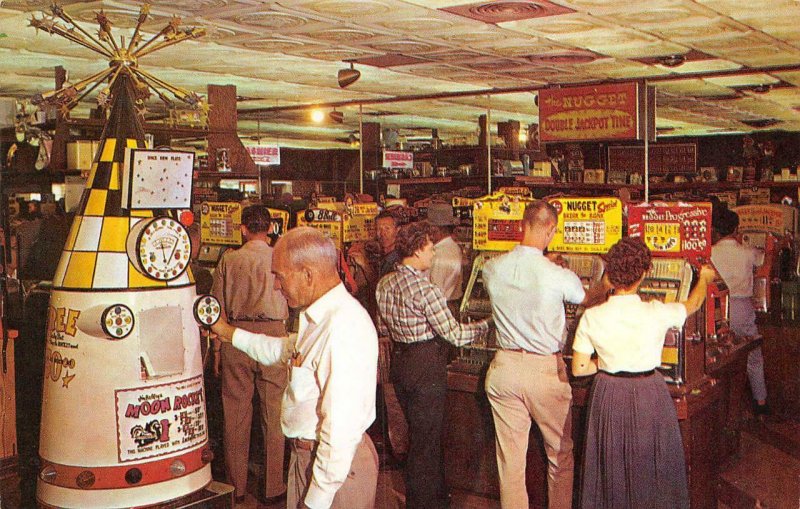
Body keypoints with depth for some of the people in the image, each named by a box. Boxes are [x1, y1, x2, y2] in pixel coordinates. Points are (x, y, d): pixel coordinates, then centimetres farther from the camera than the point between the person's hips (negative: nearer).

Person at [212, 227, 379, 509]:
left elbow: (342, 426, -29)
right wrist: (230, 333, 32)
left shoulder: (344, 327, -27)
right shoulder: (319, 317, 7)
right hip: (307, 454, 9)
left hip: (336, 465, -9)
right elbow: (286, 349, 29)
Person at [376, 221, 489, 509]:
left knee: (417, 430, 22)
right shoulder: (424, 289, -22)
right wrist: (487, 324, -6)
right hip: (426, 366, -9)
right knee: (426, 438, 5)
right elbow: (455, 334, -21)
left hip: (399, 363, 9)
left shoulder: (385, 284, 3)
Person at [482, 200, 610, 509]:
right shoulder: (558, 276, -17)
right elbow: (587, 298, 4)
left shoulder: (492, 269, -6)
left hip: (504, 367, 3)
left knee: (510, 458, 12)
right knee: (560, 454, 17)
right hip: (545, 369, -3)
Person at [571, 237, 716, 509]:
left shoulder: (591, 317, -14)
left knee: (611, 464, 17)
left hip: (609, 397, 1)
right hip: (649, 397, -1)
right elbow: (693, 303, 6)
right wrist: (704, 278, 26)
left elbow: (579, 369, -7)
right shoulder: (657, 313, -17)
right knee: (651, 465, 17)